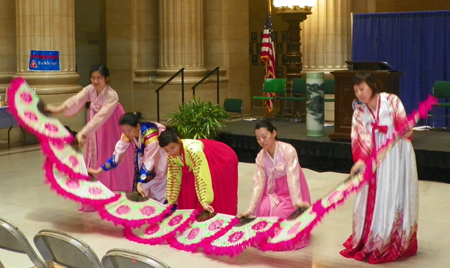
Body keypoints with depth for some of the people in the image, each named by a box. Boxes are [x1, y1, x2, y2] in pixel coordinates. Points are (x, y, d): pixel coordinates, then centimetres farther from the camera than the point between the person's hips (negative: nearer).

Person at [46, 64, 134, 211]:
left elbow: (101, 116, -38)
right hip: (96, 131, 5)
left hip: (112, 131, -5)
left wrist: (83, 133, -47)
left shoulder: (112, 95, -28)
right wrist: (58, 109, -45)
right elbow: (76, 100, -28)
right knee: (95, 159, 8)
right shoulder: (89, 90, -11)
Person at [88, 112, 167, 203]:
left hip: (165, 150, -6)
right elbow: (117, 154, -13)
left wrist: (140, 183, -41)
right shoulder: (127, 134, -20)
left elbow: (149, 161, -38)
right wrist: (98, 170, -14)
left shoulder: (149, 133, -40)